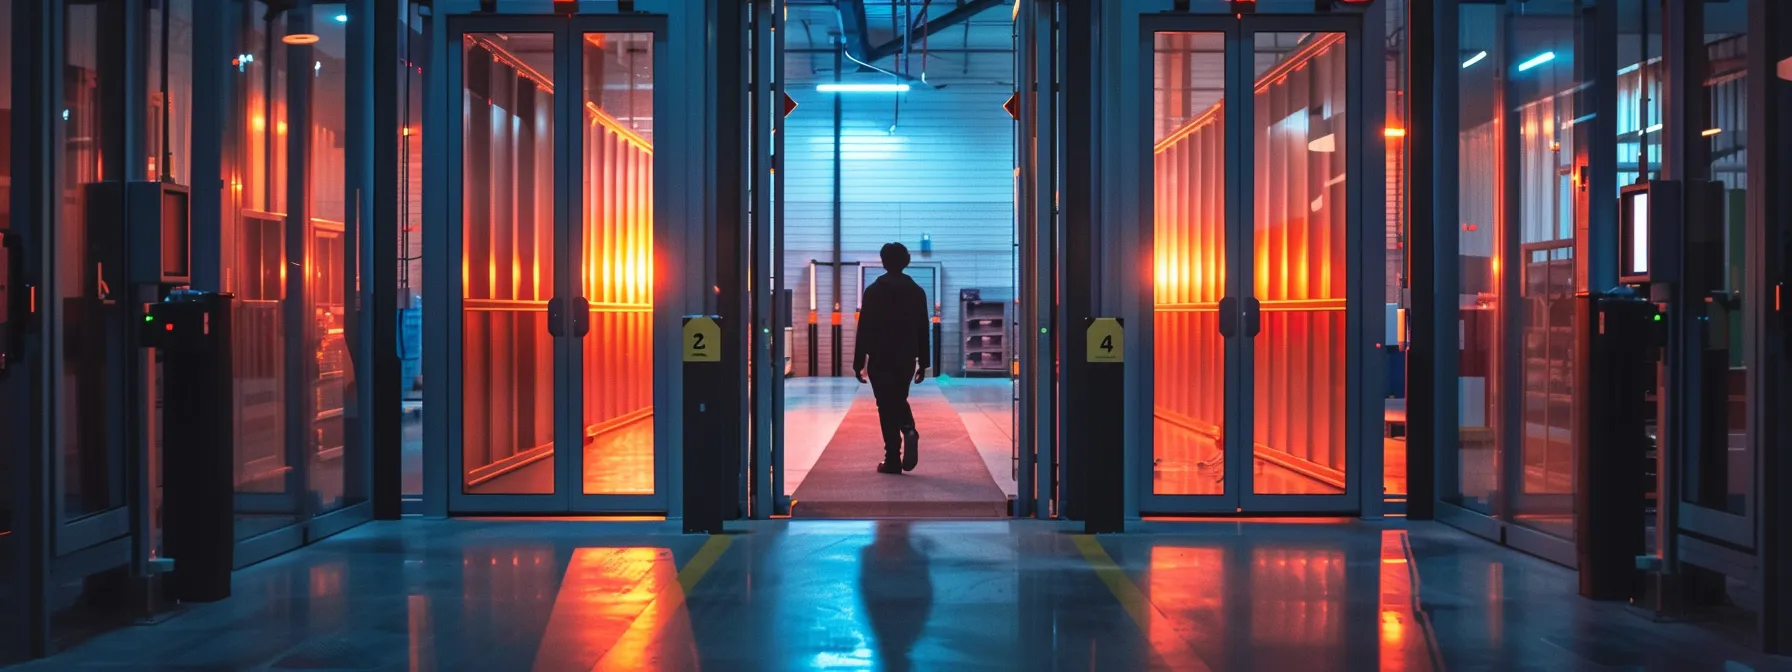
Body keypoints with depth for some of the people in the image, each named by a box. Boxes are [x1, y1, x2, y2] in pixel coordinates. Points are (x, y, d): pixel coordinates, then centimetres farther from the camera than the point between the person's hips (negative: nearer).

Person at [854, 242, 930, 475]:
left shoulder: (873, 291, -5)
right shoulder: (917, 292, 3)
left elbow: (864, 330, -6)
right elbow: (923, 331, 4)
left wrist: (858, 363, -1)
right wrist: (922, 363, 10)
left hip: (880, 359, -3)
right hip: (906, 359, 3)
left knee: (887, 406, 2)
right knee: (899, 400, 21)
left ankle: (892, 459, -1)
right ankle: (909, 430, -8)